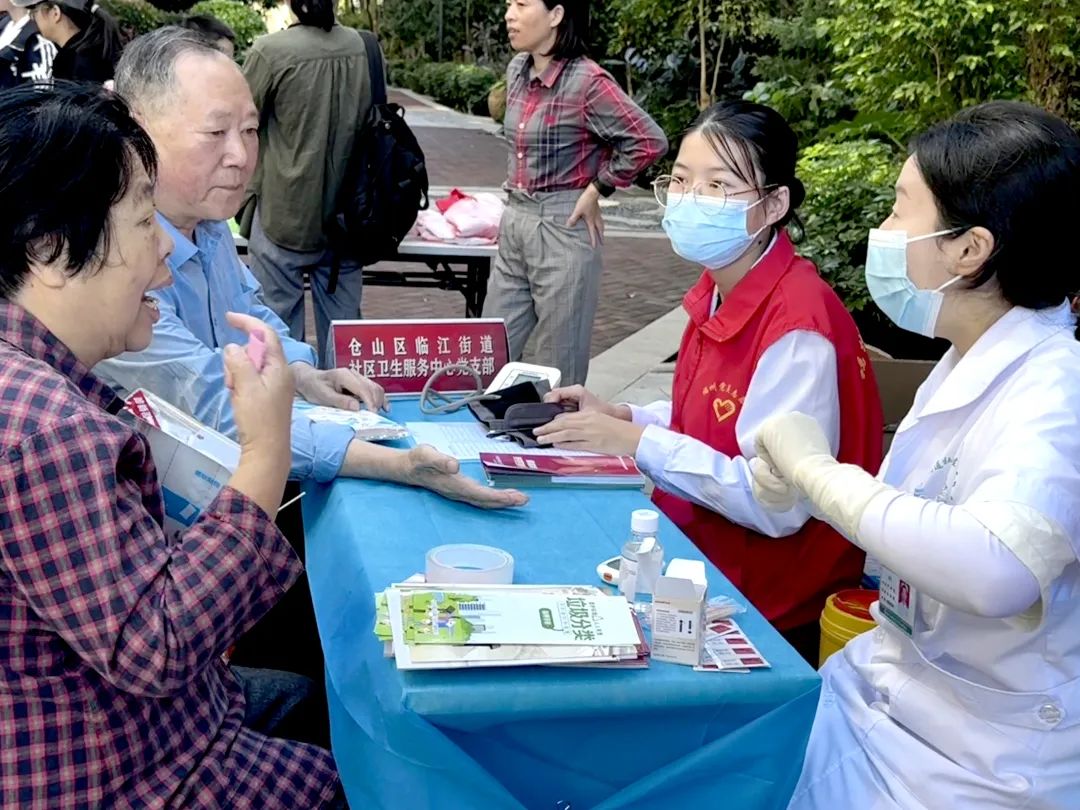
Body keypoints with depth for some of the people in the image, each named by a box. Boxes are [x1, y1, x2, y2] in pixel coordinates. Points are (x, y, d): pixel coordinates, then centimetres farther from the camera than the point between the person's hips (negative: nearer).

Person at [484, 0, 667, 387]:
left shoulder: (587, 82, -16)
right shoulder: (517, 70, 7)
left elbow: (650, 142, -19)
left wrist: (596, 190, -12)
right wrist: (517, 193, 15)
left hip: (562, 228, -7)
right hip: (514, 223, 8)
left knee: (559, 368, 4)